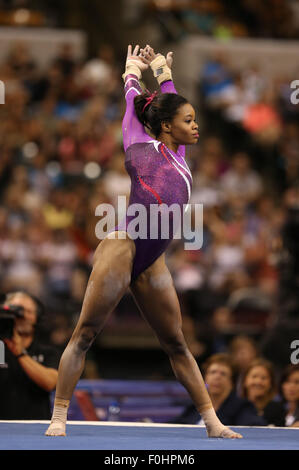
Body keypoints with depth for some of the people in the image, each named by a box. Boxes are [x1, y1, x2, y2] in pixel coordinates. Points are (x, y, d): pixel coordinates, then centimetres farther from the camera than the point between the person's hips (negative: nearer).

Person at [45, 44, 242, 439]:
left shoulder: (178, 154, 19)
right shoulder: (142, 146, 4)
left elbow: (168, 103, 32)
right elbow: (133, 101, 19)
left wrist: (164, 72, 47)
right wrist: (133, 70, 37)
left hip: (152, 264, 7)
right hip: (123, 247, -7)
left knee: (176, 344, 9)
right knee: (85, 335, -4)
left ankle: (212, 422, 10)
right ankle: (59, 417, -1)